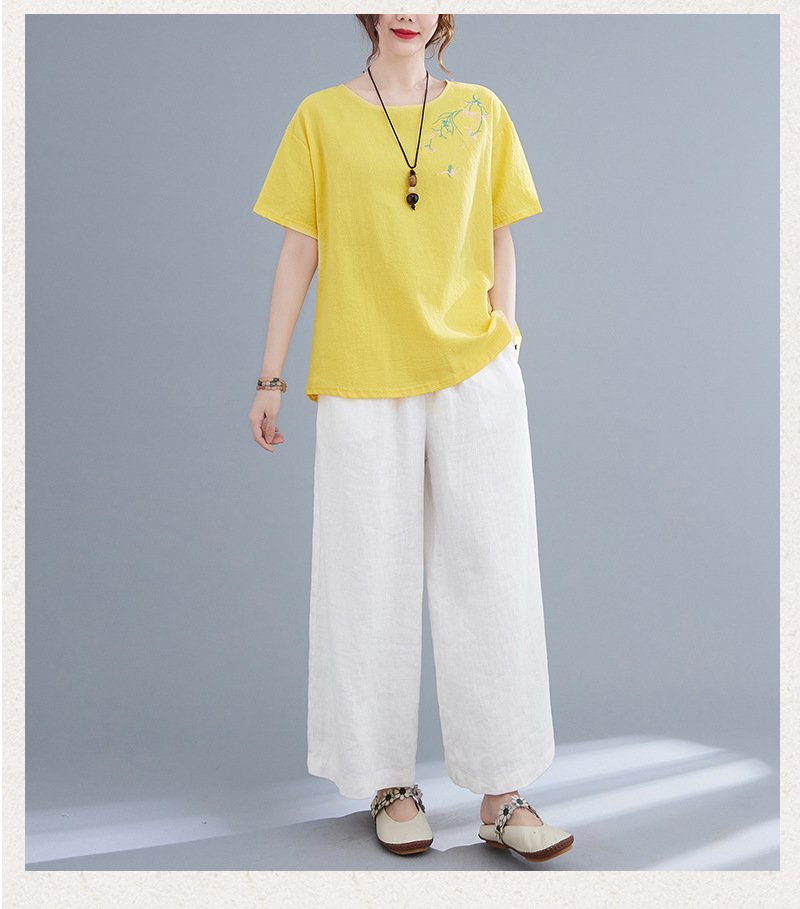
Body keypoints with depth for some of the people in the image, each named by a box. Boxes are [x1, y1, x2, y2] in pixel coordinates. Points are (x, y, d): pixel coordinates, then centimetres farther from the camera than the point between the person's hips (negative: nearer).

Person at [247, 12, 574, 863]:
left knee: (492, 576, 1)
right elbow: (297, 254, 5)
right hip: (361, 383, -1)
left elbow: (499, 249, 11)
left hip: (475, 376, 1)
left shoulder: (481, 112, 9)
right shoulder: (321, 117, 5)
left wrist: (505, 355, 6)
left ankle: (501, 794, 11)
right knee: (374, 584, 4)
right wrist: (269, 378, 3)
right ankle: (389, 784, 19)